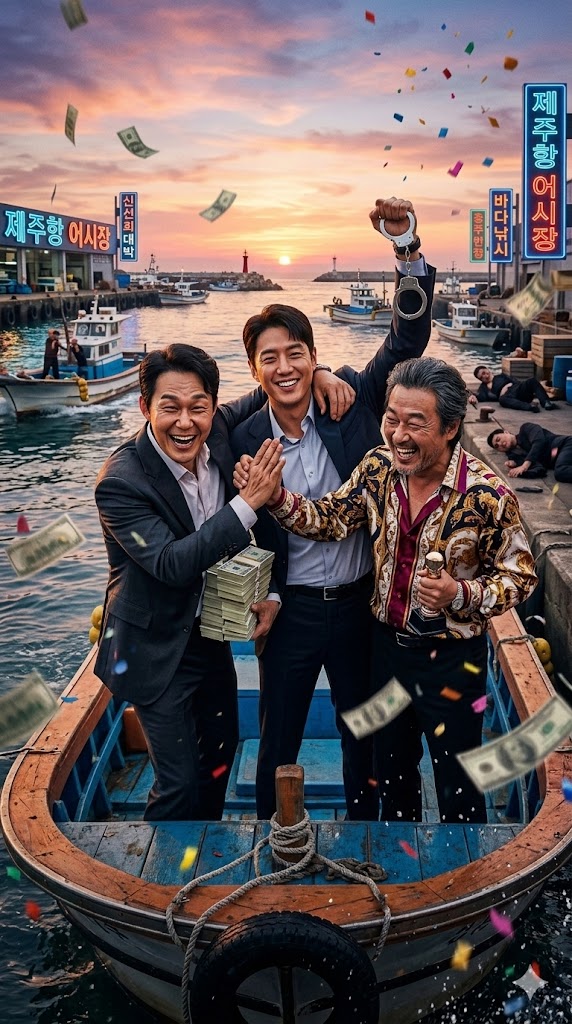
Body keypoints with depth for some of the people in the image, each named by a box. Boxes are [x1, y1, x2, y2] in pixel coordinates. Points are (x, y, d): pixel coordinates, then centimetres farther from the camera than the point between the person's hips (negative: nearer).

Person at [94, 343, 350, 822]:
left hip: (212, 630, 7)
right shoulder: (121, 481, -27)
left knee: (221, 750, 23)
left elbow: (269, 392, 8)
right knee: (180, 784, -1)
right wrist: (249, 502, -36)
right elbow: (171, 564, -33)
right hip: (158, 647, -7)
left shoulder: (218, 429, -10)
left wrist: (315, 373, -13)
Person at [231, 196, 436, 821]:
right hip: (290, 609, 0)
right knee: (278, 740, 16)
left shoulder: (352, 399, -7)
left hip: (360, 601, 1)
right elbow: (248, 531, 2)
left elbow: (408, 340, -13)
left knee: (363, 732, 20)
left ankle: (364, 818, 44)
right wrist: (266, 594, -11)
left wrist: (408, 250, -25)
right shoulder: (244, 441, -7)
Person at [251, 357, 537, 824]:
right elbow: (329, 519, -4)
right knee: (392, 768, 25)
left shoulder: (488, 496, -22)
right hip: (388, 642, 5)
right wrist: (276, 496, -22)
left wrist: (461, 594, -29)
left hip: (451, 658, -5)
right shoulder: (379, 467, -9)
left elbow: (519, 576, -12)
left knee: (457, 788, 12)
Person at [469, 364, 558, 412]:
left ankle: (546, 403, -41)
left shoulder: (500, 376, 31)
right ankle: (529, 406, -56)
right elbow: (481, 396, 4)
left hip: (518, 388, 3)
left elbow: (514, 381, 18)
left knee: (532, 380, -25)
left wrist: (509, 386, -3)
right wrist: (473, 396, -16)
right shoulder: (484, 387, 26)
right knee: (502, 399, -39)